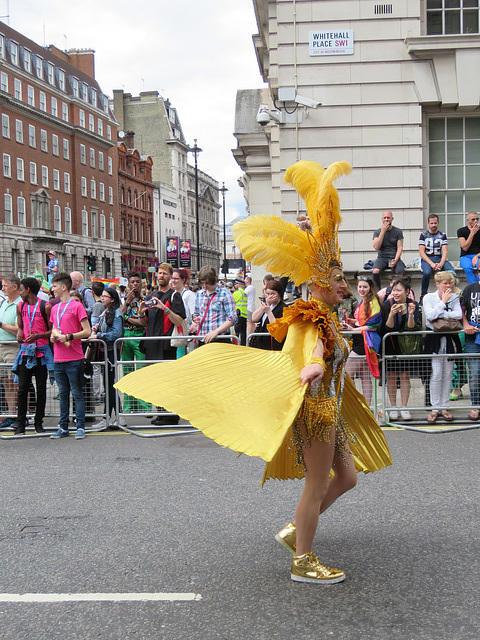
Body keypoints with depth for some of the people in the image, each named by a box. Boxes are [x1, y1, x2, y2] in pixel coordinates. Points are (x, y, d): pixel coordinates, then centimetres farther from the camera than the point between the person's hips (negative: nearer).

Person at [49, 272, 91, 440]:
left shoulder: (77, 306, -5)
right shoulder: (54, 308, 16)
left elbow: (87, 331, -8)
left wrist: (68, 336, -17)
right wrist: (53, 336, 3)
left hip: (74, 358, -6)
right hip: (58, 358, 6)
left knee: (77, 393, -2)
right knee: (63, 393, 11)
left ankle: (80, 427, 3)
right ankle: (63, 427, 17)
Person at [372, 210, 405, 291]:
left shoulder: (398, 231, 8)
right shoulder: (377, 232, 8)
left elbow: (400, 247, 1)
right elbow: (376, 247, -7)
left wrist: (395, 260, -17)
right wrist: (383, 232, -10)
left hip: (394, 258, 0)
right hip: (382, 258, 0)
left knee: (400, 272, -33)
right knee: (375, 271, -32)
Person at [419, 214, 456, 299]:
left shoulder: (442, 235, 12)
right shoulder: (423, 235, 5)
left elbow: (445, 252, 2)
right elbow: (421, 253, -4)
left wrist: (441, 264, -19)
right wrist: (432, 264, -19)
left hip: (439, 258, 2)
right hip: (426, 259, -2)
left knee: (452, 272, -30)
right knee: (427, 272, -37)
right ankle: (423, 295, -19)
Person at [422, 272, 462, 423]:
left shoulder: (454, 297, 7)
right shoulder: (429, 297, 0)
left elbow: (458, 315, -9)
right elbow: (430, 315, -16)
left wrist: (439, 315, -15)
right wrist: (443, 302, -13)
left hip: (450, 338, 3)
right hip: (434, 339, -3)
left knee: (448, 374, 5)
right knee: (436, 375, -7)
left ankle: (444, 407, 13)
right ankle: (435, 408, 1)